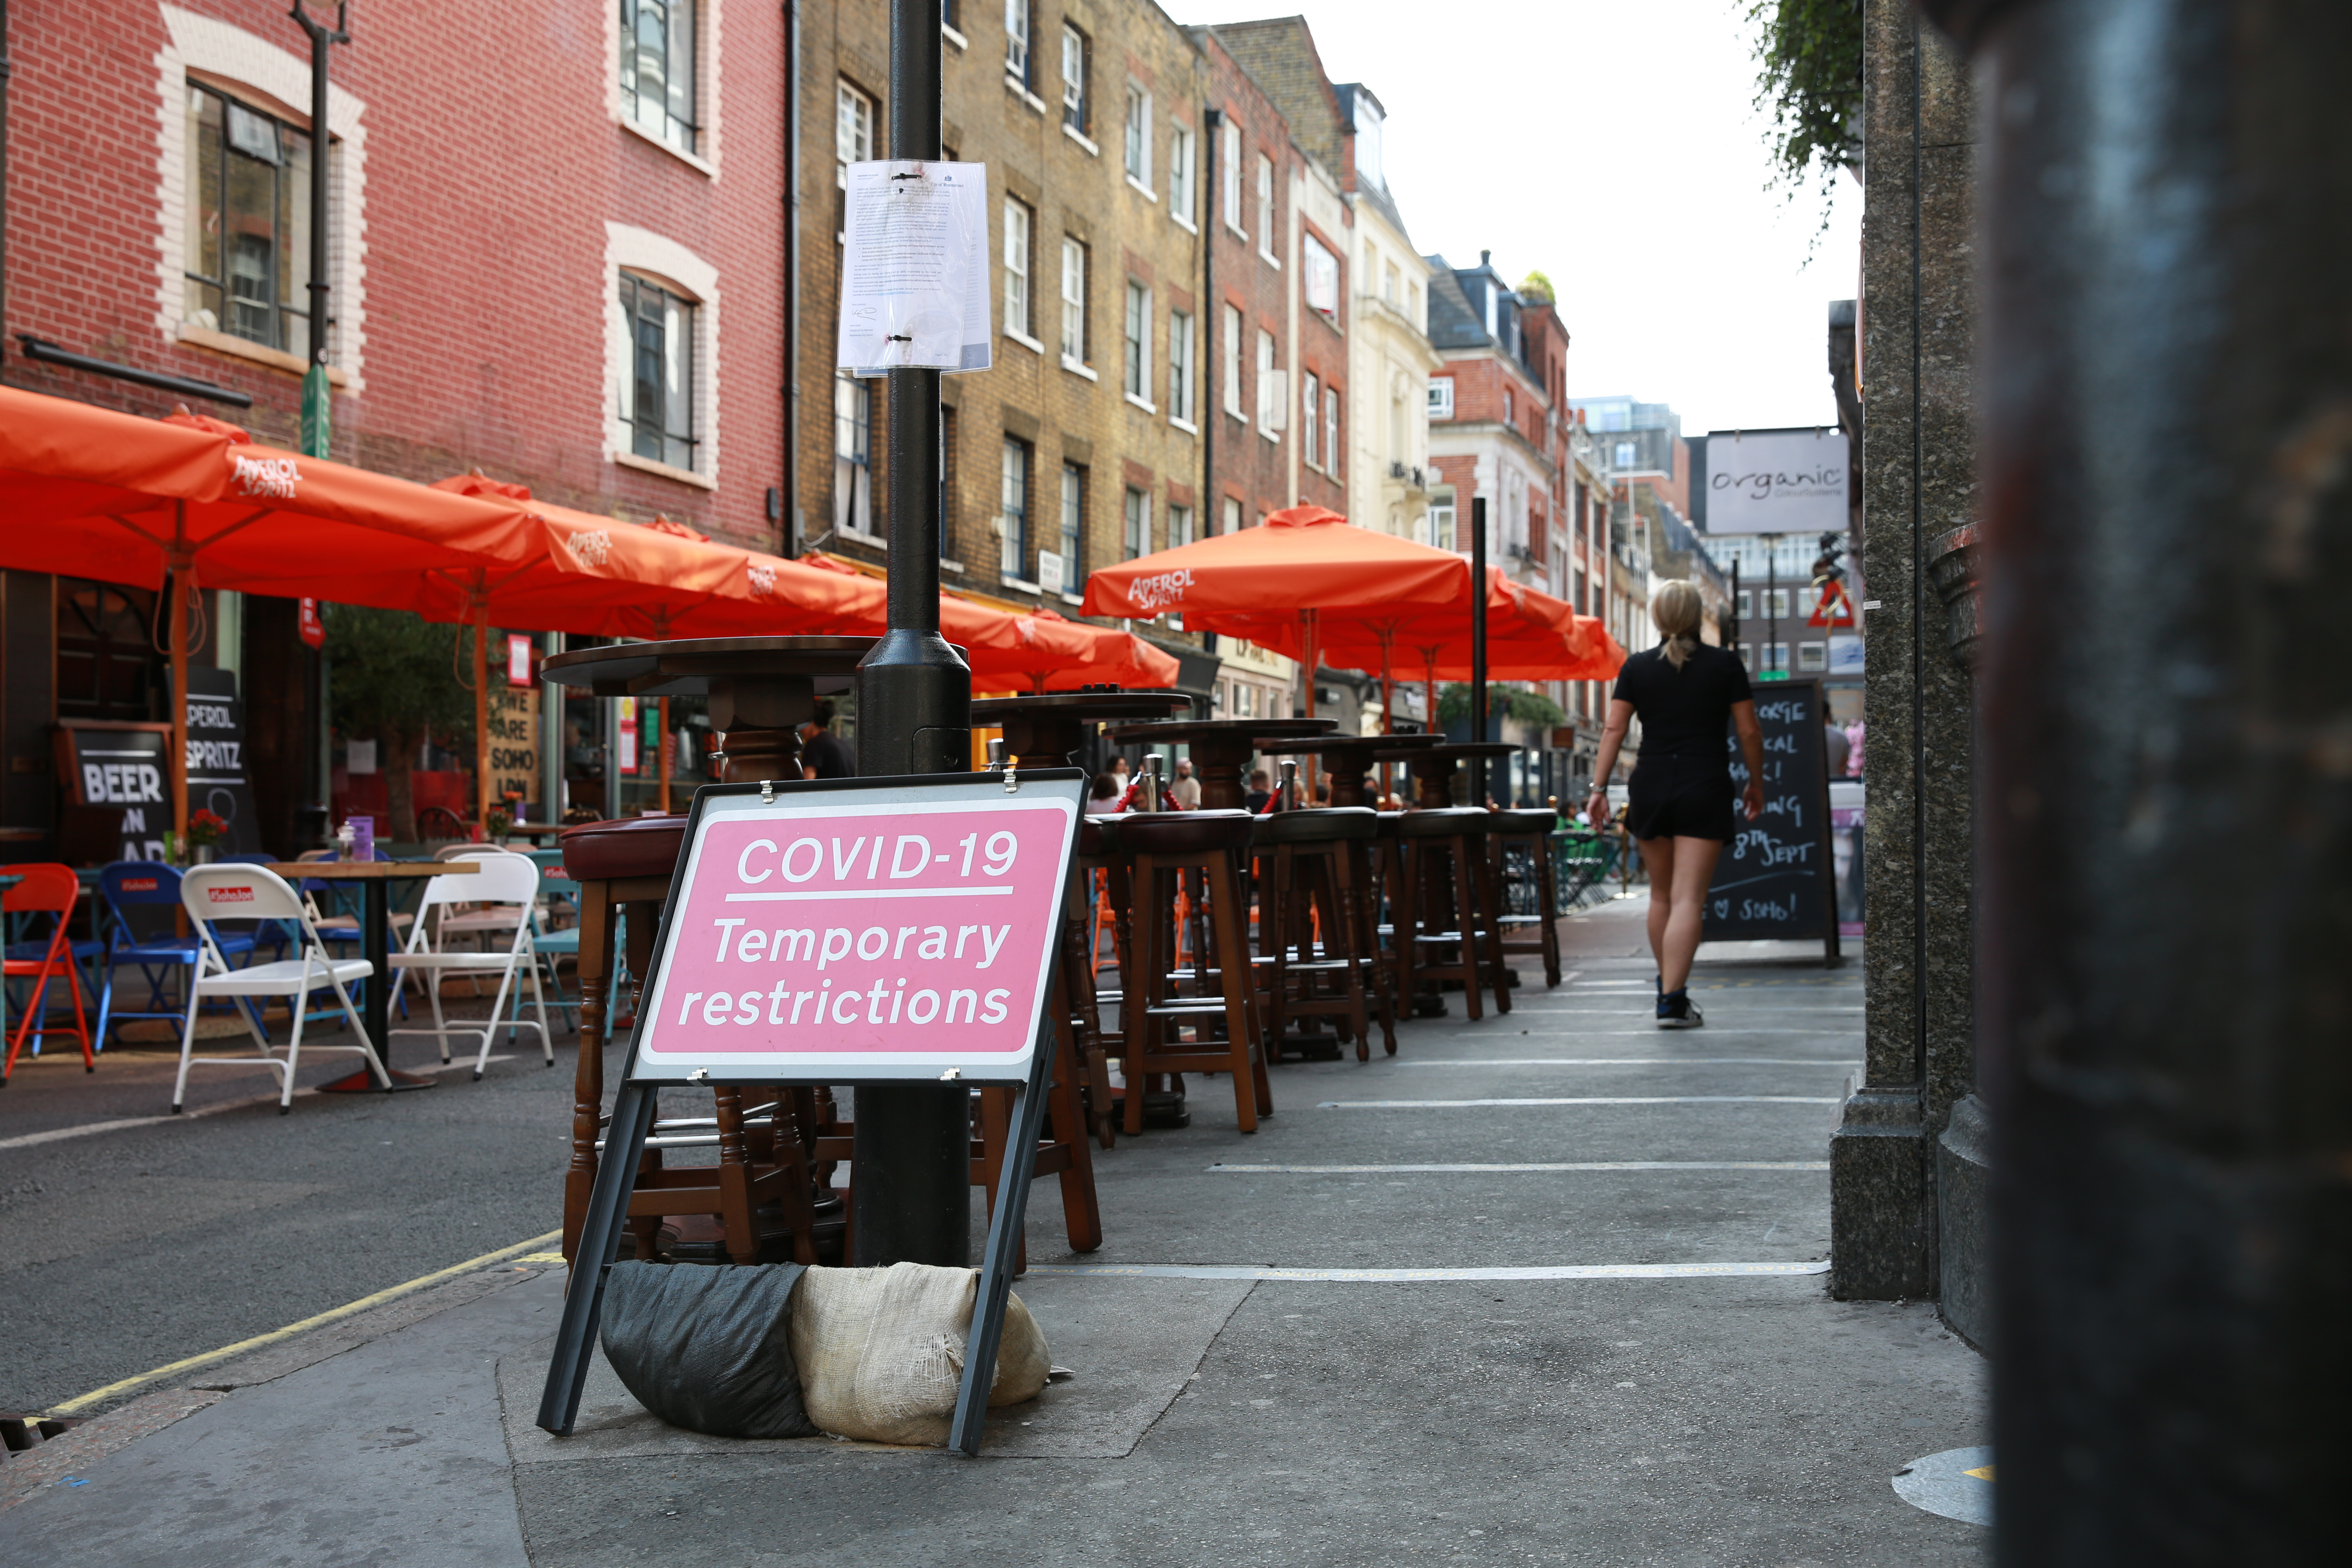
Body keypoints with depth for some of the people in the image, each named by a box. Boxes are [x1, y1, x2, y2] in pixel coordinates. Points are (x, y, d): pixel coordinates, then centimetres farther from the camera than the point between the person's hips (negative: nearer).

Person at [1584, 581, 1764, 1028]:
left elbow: (1614, 729, -2)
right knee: (1688, 899, -6)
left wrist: (1599, 787, -1)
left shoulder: (1637, 668, 3)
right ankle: (1672, 1001, -13)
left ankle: (1669, 986, 29)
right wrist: (1756, 784, 12)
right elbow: (1749, 731, 0)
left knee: (1661, 895, 17)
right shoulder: (1726, 665, 0)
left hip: (1650, 787, 2)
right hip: (1706, 789, -2)